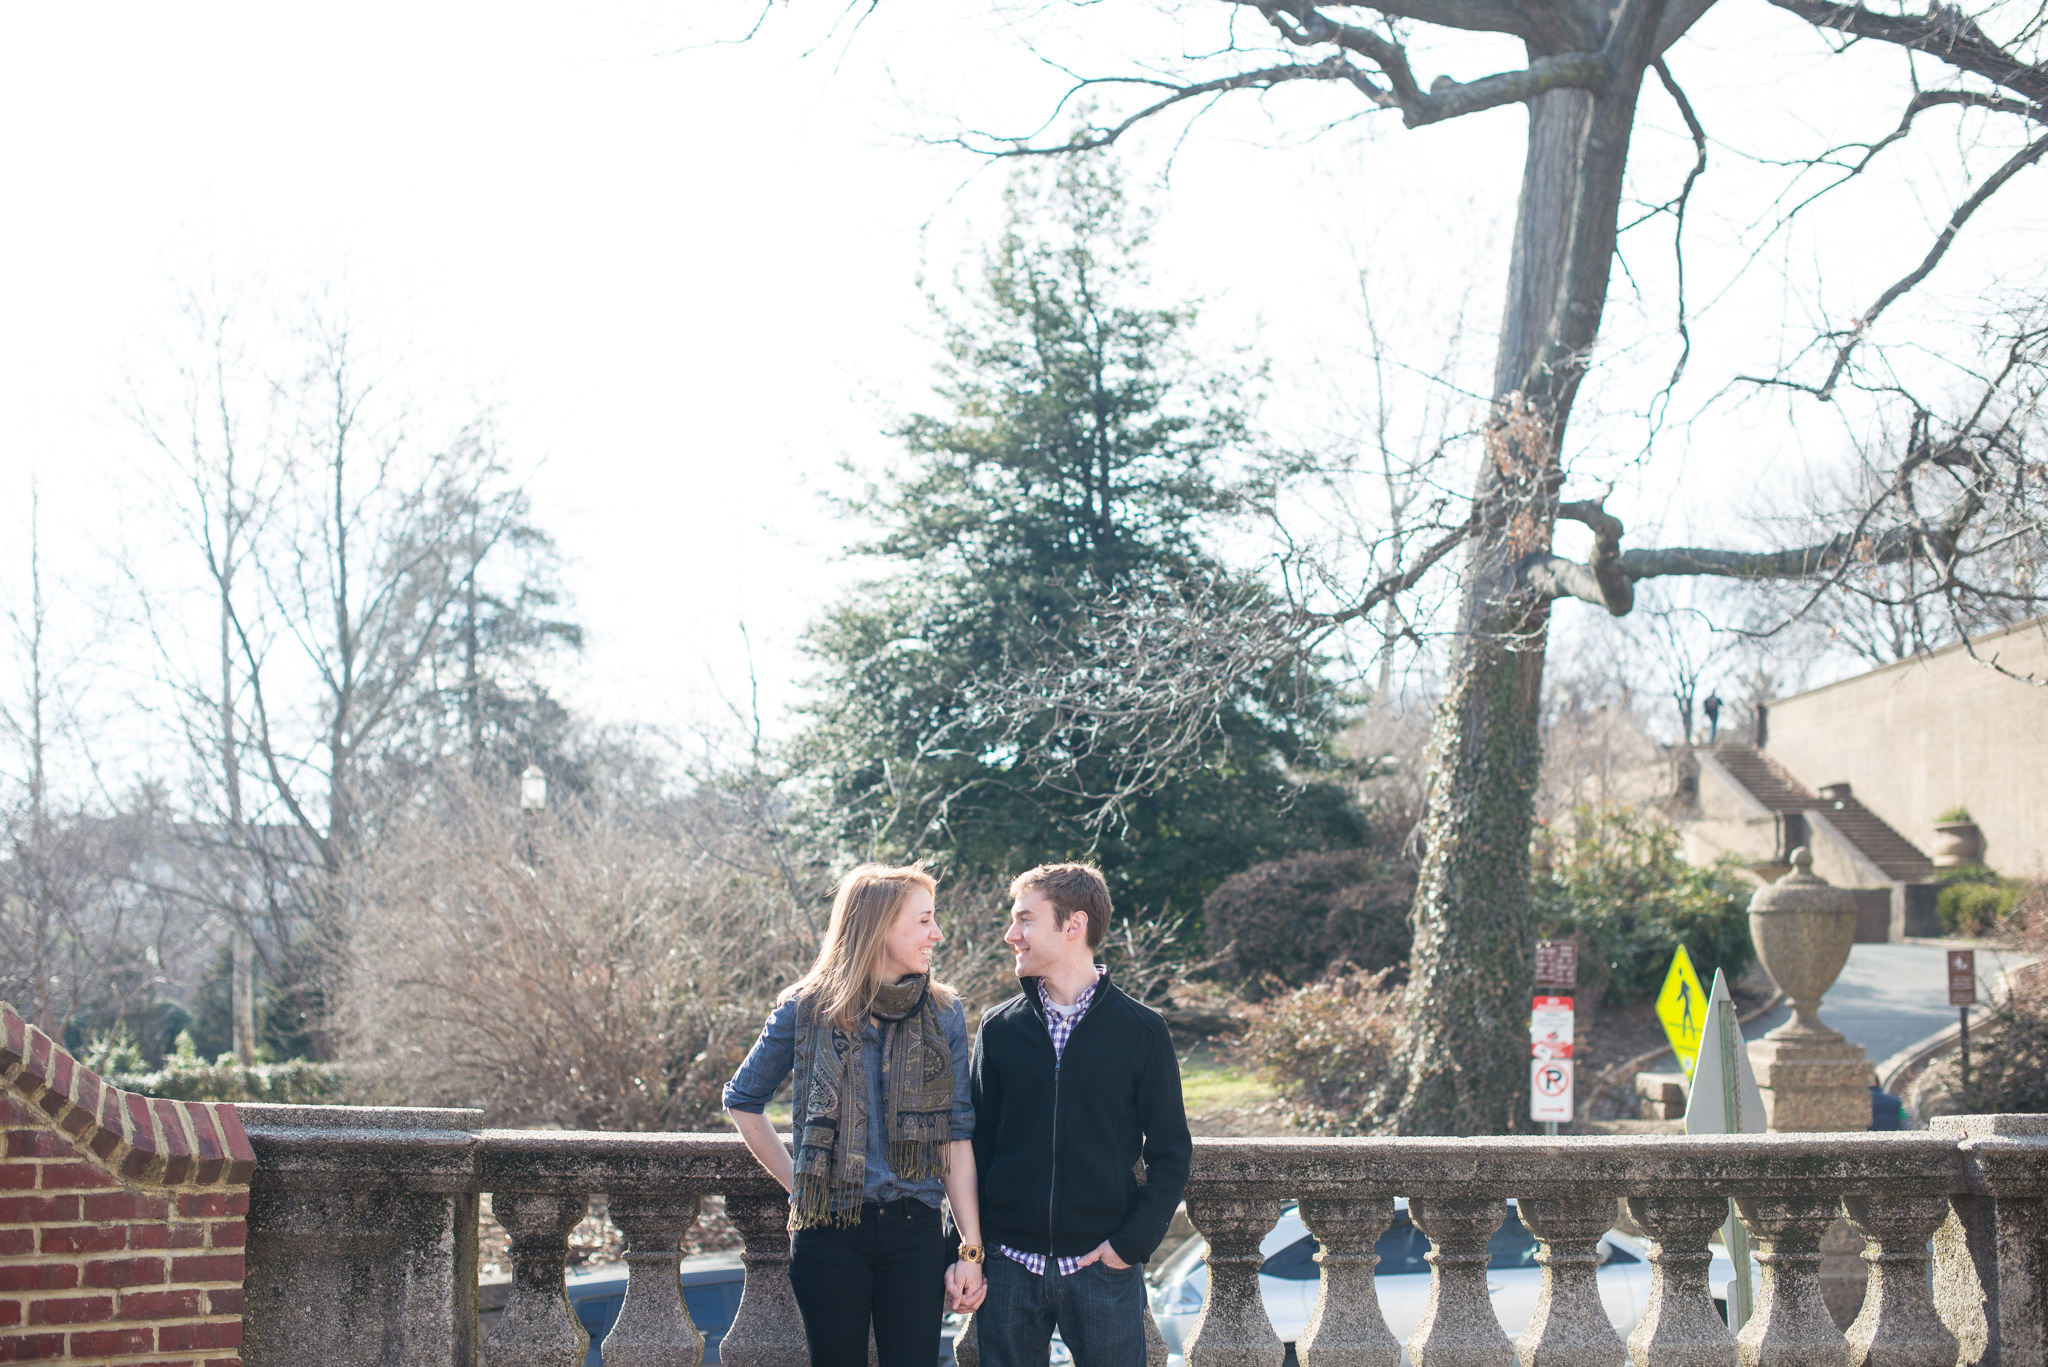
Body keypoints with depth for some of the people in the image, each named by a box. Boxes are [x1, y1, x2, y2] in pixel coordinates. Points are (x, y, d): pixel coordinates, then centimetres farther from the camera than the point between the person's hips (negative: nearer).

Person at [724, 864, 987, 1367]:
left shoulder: (943, 1014, 4)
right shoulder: (807, 1009, -1)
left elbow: (956, 1136, 3)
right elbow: (742, 1102, 11)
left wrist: (971, 1249, -1)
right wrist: (797, 1183, 4)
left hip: (914, 1231, 1)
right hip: (829, 1232, -1)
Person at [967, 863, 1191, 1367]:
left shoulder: (1142, 1031, 0)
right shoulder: (999, 1029, 6)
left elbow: (1171, 1153, 2)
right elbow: (975, 1146, 8)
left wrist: (1132, 1241, -9)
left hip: (1102, 1268, -2)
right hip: (1010, 1268, 2)